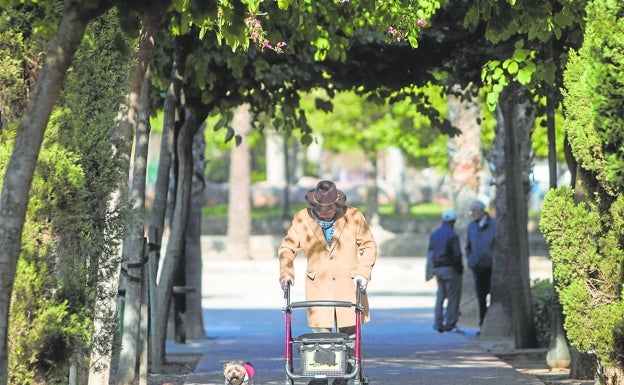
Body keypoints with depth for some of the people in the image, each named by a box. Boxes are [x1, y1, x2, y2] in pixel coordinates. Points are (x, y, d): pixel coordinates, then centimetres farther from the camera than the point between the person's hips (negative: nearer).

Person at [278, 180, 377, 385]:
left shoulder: (354, 217, 0)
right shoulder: (301, 219, 1)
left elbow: (369, 246, 7)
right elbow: (287, 248, 8)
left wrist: (363, 272, -6)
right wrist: (286, 272, -8)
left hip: (348, 286, 0)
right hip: (318, 289, 0)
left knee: (350, 335, 3)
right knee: (320, 334, -7)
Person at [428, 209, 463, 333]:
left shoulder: (434, 234, 12)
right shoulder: (452, 235, -12)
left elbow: (430, 253, 13)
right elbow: (457, 254, -16)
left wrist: (434, 268, 15)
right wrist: (460, 268, -5)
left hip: (438, 269, 7)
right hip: (450, 269, -7)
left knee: (440, 296, 14)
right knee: (453, 297, -2)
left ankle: (438, 323, 12)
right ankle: (450, 324, -4)